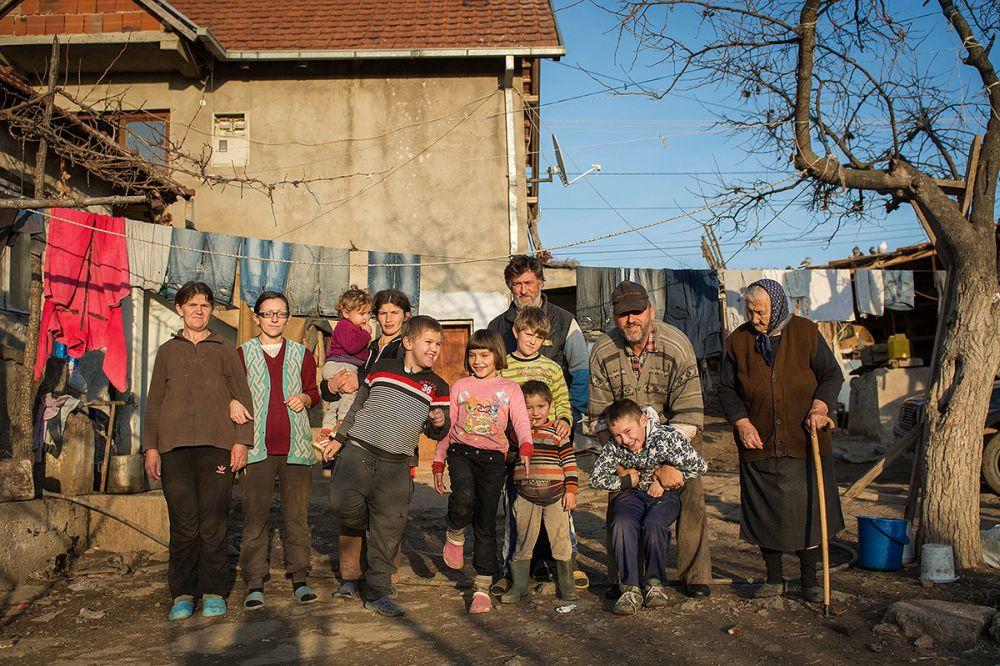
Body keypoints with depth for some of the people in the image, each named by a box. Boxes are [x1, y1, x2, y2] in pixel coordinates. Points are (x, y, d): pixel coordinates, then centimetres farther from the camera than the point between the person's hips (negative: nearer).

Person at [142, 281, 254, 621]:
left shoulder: (225, 349, 12)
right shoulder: (167, 351, 17)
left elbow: (242, 397, 8)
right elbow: (154, 402, 15)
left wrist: (241, 441, -2)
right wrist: (150, 447, 7)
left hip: (216, 444, -1)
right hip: (174, 446, 1)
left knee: (213, 523, -3)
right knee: (183, 523, -1)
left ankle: (213, 592, 7)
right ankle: (182, 594, 9)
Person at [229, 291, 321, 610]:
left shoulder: (301, 354, 13)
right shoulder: (243, 354, 9)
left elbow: (314, 391, 19)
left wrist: (304, 398, -3)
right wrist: (233, 403, -8)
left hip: (296, 446, 1)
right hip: (258, 447, -1)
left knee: (297, 515, 3)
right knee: (255, 515, -3)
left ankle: (299, 578, 12)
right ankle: (255, 583, 5)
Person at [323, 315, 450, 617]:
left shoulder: (437, 386, 7)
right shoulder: (382, 368, 7)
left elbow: (436, 433, 8)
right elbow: (358, 405, 18)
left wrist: (439, 423, -15)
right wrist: (339, 438, 18)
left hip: (396, 466, 0)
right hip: (358, 450, 0)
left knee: (388, 532, 2)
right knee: (343, 503, -20)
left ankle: (377, 593, 17)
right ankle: (368, 525, 15)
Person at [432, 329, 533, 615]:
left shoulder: (510, 389, 10)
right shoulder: (460, 387, 13)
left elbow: (521, 423, -2)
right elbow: (447, 426, 16)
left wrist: (525, 448, -23)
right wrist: (438, 462, 10)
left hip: (492, 458, 0)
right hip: (461, 452, 0)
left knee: (486, 523, 2)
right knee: (464, 498, -30)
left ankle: (483, 587, 14)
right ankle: (455, 535, 3)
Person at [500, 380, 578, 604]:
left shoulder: (558, 432, 1)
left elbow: (569, 462, 2)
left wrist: (571, 491, -2)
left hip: (555, 495, -1)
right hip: (526, 497, 1)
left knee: (561, 540, 5)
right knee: (523, 541, 9)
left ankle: (567, 585, 18)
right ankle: (519, 584, 20)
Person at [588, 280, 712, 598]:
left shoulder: (676, 346, -24)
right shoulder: (602, 351, -17)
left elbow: (689, 414, -26)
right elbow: (600, 416, -13)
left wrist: (670, 462, -33)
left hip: (676, 434, -1)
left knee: (689, 497, -10)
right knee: (619, 500, -3)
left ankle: (695, 576, 4)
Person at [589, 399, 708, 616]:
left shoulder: (668, 437, -22)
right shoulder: (614, 446, -14)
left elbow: (699, 467, -13)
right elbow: (595, 479, -4)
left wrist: (663, 482, -10)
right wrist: (628, 480, -9)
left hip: (664, 494, -2)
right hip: (632, 494, 2)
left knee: (654, 524, -32)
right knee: (622, 524, -30)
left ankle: (654, 583, -8)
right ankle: (630, 589, -18)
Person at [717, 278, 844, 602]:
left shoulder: (806, 333, -2)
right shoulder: (737, 341, 1)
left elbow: (832, 375, 3)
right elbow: (726, 390, 5)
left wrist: (820, 406, -14)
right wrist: (742, 423, -8)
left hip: (804, 441, -1)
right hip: (759, 443, 1)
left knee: (808, 510, 4)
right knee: (765, 513, 5)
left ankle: (809, 580, 19)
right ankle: (774, 579, 21)